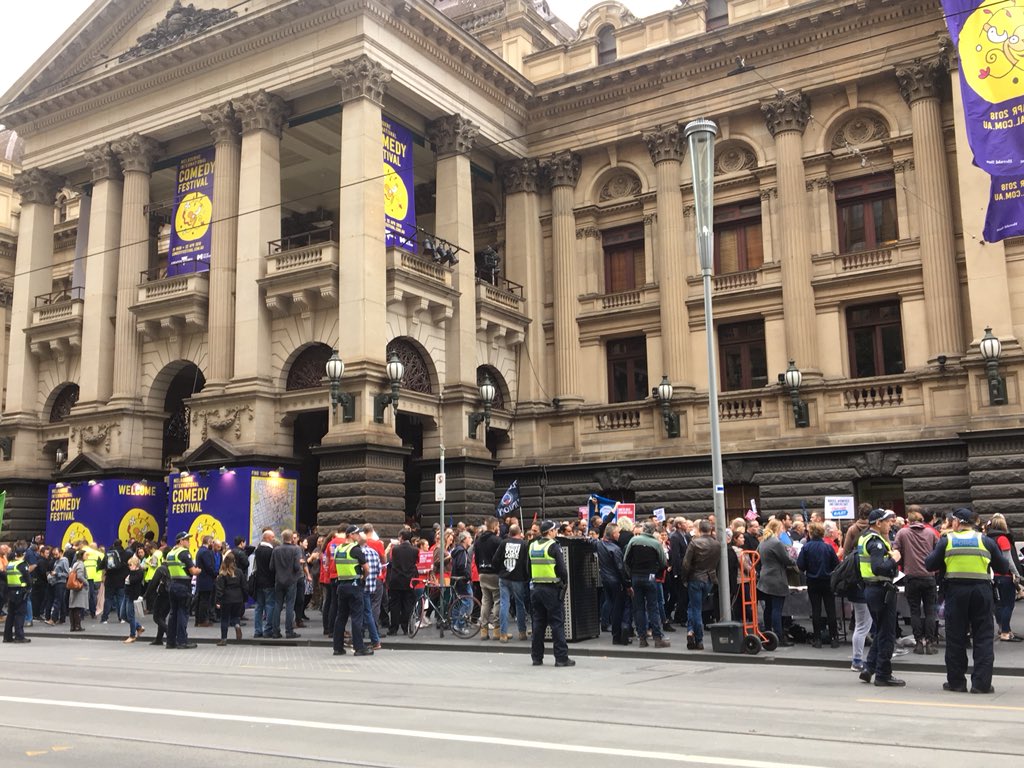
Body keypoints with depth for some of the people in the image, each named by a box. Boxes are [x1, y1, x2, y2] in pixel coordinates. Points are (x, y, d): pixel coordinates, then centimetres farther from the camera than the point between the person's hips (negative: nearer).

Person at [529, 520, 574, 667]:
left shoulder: (532, 546, 7)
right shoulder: (553, 546, -12)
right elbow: (562, 569, -12)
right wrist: (565, 583, 1)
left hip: (535, 588, 6)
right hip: (551, 589, -6)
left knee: (538, 622, 12)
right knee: (557, 623, -1)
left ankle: (537, 657, 15)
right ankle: (561, 657, -2)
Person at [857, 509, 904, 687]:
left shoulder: (865, 538, 12)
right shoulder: (876, 542, -19)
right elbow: (878, 568, -31)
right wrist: (893, 559, -17)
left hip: (871, 589, 9)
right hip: (882, 590, -9)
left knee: (880, 632, 19)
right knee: (887, 634, 0)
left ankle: (869, 668, 17)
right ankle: (883, 675, 6)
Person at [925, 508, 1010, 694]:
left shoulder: (947, 540, 1)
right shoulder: (986, 541, 2)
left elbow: (930, 565, 3)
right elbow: (1003, 568, 8)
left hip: (955, 590, 0)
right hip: (982, 590, 0)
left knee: (955, 637, 8)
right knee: (983, 637, 6)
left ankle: (956, 682, 13)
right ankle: (982, 683, 3)